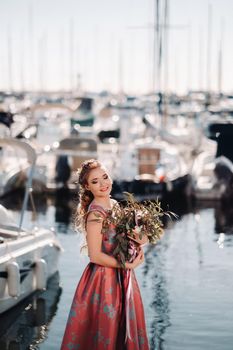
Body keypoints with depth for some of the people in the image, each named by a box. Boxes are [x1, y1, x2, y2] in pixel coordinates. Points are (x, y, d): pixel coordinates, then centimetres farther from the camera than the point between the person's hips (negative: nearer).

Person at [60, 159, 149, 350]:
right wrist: (128, 265, -13)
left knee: (125, 333, 16)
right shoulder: (95, 214, -19)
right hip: (103, 279, -8)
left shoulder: (114, 205, 6)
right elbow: (95, 256, -20)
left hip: (121, 277, 8)